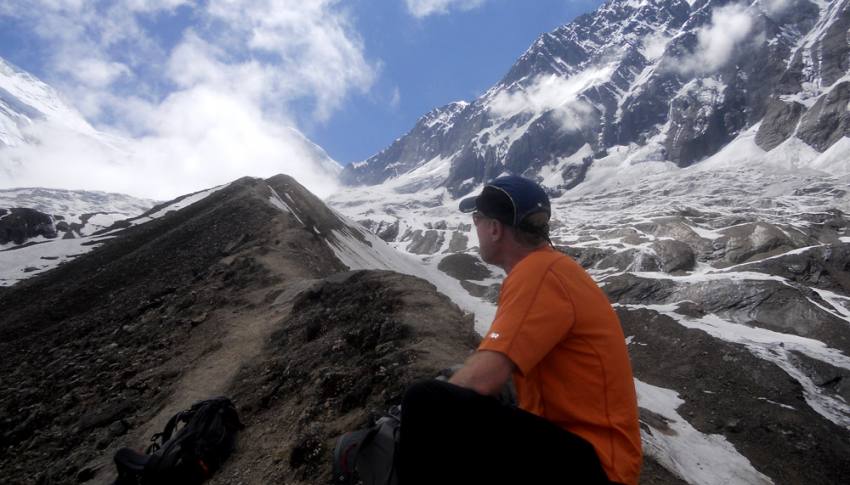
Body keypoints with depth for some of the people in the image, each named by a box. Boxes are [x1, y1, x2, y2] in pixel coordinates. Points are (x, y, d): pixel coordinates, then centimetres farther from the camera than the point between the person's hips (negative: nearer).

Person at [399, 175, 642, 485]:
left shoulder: (538, 271, -17)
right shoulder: (544, 266, 14)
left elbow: (482, 378, -26)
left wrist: (424, 411, -9)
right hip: (565, 442, 10)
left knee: (427, 408, -26)